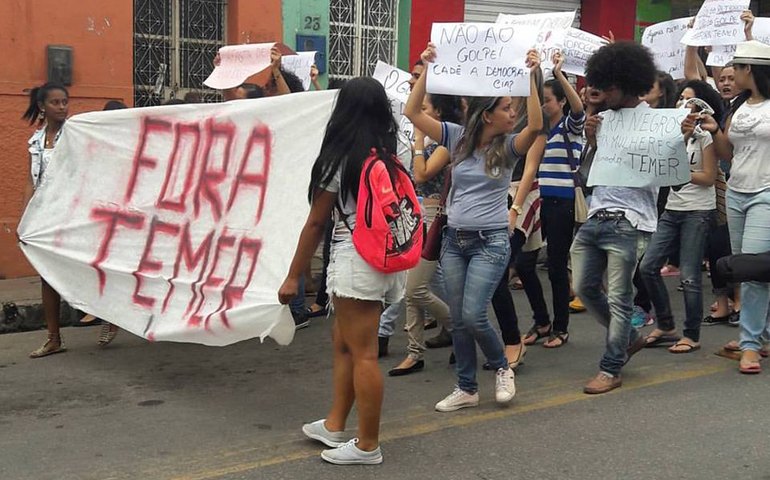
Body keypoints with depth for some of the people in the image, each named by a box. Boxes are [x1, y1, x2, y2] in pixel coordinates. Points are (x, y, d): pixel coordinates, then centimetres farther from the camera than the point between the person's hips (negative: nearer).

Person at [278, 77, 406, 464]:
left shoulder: (340, 159, -7)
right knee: (344, 342, 19)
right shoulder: (390, 156, 9)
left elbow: (316, 223, -6)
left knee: (362, 354, -1)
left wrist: (294, 276, -1)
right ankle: (334, 425, 28)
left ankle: (368, 446, 7)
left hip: (357, 259, -7)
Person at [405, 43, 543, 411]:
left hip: (490, 242, -3)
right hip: (453, 241, 3)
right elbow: (412, 112, -3)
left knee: (473, 316, -12)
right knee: (458, 320, 8)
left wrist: (531, 76, -27)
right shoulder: (457, 138, 2)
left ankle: (502, 368, 16)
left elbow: (536, 126, -24)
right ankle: (466, 388, 22)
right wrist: (426, 69, -11)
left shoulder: (508, 146, -3)